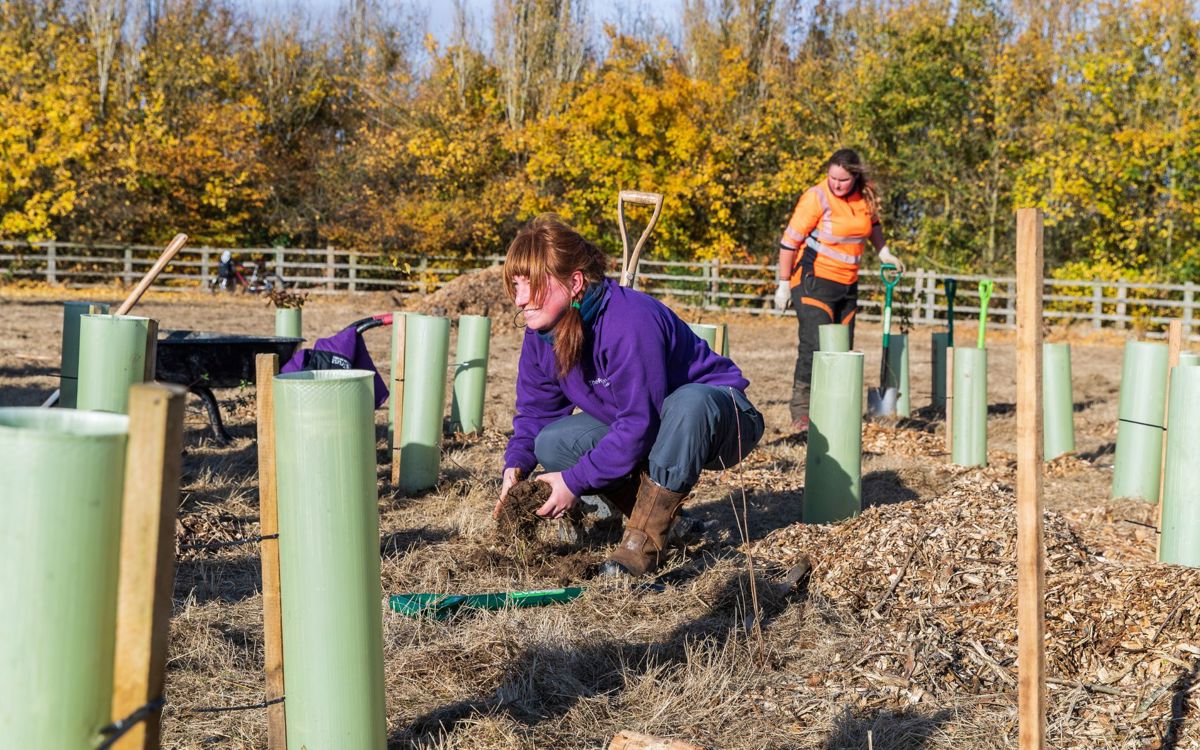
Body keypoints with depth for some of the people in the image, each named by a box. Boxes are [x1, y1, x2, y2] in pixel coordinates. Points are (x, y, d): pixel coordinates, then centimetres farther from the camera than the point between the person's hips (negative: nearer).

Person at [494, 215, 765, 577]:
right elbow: (535, 409, 2)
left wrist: (575, 481, -31)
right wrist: (516, 464, -17)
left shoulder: (629, 323, -34)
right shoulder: (540, 334, -8)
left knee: (688, 404, -42)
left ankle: (642, 542, -32)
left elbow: (639, 424, -35)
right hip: (632, 423, 8)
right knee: (551, 444, -13)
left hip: (718, 415, -7)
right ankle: (663, 512, -4)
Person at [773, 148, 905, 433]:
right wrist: (784, 283, -12)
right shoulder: (816, 198, -16)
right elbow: (790, 241, -13)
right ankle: (801, 413, -13)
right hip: (814, 281, -7)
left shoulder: (864, 196, 2)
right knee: (816, 345, -17)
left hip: (847, 283, 7)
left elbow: (872, 223, 25)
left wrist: (884, 253, 13)